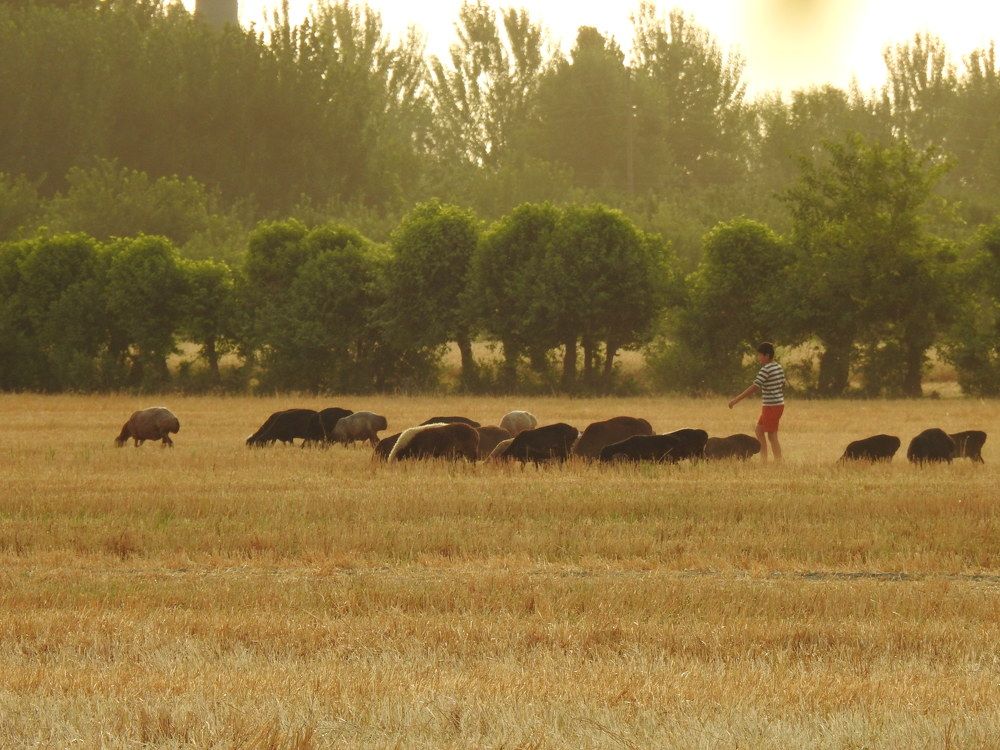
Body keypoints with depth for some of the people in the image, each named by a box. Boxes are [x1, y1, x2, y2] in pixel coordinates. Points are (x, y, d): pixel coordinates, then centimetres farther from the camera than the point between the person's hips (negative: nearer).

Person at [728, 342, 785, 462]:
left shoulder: (766, 369, -18)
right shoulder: (779, 368, 9)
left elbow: (754, 388, -22)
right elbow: (782, 385, 15)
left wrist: (736, 400, -20)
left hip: (771, 407, -9)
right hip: (779, 404, 9)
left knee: (772, 436, -4)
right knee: (759, 430, 17)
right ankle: (764, 460, 17)